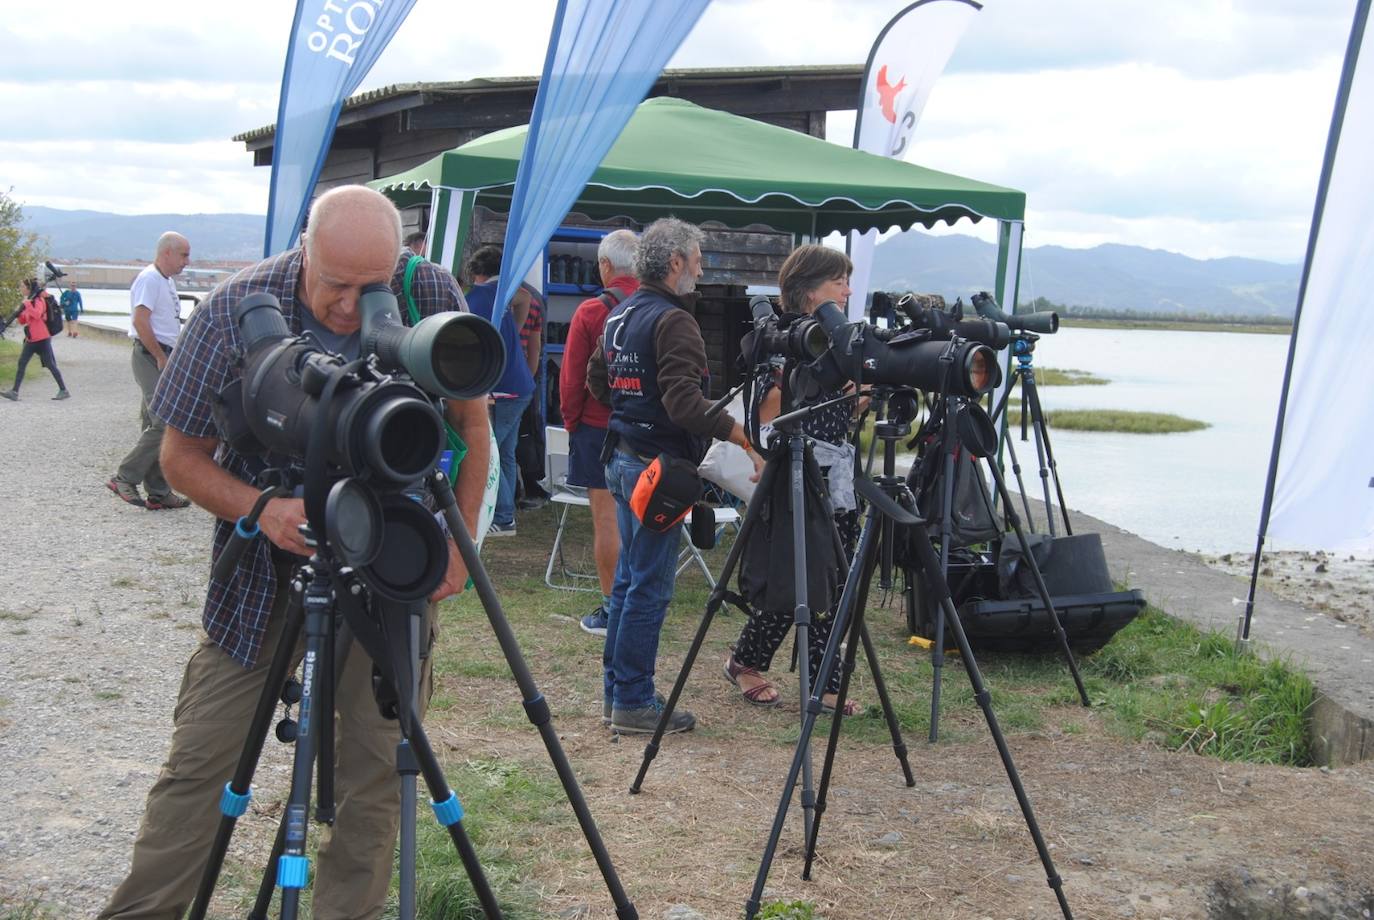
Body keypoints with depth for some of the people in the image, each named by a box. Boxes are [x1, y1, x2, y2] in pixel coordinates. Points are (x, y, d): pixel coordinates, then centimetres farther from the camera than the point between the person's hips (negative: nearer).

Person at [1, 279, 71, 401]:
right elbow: (23, 321, 17)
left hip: (42, 339, -9)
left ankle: (63, 391, 6)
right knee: (21, 364, 0)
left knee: (50, 365, -3)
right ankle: (14, 392, -2)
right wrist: (19, 314, -2)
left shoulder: (39, 300, -11)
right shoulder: (30, 300, 14)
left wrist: (26, 304, -23)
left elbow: (37, 314, -30)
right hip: (31, 339, 9)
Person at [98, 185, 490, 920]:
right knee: (200, 757, -1)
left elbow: (471, 423, 3)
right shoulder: (235, 310, -15)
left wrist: (457, 543, -3)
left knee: (377, 761, 1)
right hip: (266, 564, -1)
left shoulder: (432, 296, -12)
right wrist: (263, 508, -25)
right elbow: (181, 455, -7)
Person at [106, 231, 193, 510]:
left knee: (153, 427, 9)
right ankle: (124, 478, -7)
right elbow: (140, 322, -20)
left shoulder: (168, 281, 19)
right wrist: (161, 358, -17)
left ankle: (158, 492, 12)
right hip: (150, 357, -10)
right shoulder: (150, 279, -12)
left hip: (163, 358, 10)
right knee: (164, 424, -14)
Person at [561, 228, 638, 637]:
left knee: (607, 518, 1)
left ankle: (611, 609, 3)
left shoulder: (591, 311, -9)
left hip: (599, 428, -4)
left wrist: (571, 421, 9)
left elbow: (571, 377, -5)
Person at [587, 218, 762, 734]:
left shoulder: (619, 315, 13)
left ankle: (616, 691, 21)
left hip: (623, 456, 10)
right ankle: (633, 701, 1)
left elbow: (597, 381, 24)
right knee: (651, 585, -4)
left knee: (629, 577, 15)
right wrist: (744, 438, -27)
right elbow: (685, 401, -26)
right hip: (658, 463, -10)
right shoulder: (673, 321, -16)